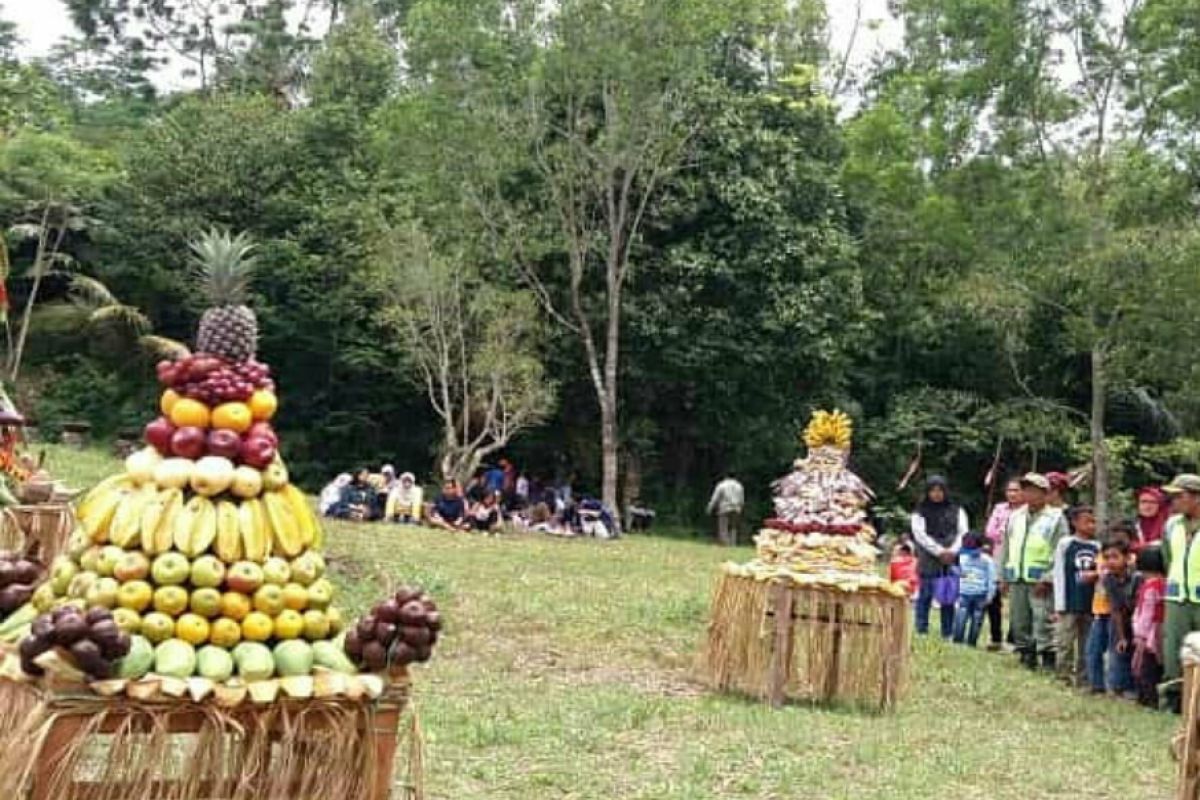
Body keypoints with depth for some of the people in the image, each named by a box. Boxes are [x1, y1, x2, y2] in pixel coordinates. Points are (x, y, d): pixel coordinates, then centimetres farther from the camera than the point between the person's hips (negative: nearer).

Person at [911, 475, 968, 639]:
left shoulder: (956, 510, 12)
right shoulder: (920, 512, 5)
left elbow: (963, 532, 6)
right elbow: (920, 535, -4)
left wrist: (952, 551, -9)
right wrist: (939, 551, -11)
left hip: (951, 561, 2)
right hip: (928, 561, -2)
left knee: (949, 599, 3)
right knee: (925, 597, -2)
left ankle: (948, 633, 8)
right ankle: (921, 631, 3)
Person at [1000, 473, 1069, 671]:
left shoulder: (1056, 518, -2)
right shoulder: (1015, 517, 15)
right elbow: (1006, 548, 19)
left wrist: (1047, 579, -14)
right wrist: (1004, 576, 13)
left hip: (1041, 581, -6)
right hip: (1016, 580, 6)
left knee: (1043, 621, -10)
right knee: (1019, 621, 10)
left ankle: (1048, 658, -4)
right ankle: (1026, 656, 20)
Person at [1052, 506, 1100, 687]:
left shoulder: (1097, 547, 7)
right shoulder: (1065, 544, -3)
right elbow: (1059, 574, -4)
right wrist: (1059, 604, -7)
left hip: (1090, 604, 4)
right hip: (1070, 604, -4)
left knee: (1087, 645, 9)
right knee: (1066, 643, 0)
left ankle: (1082, 678, 17)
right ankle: (1065, 677, 9)